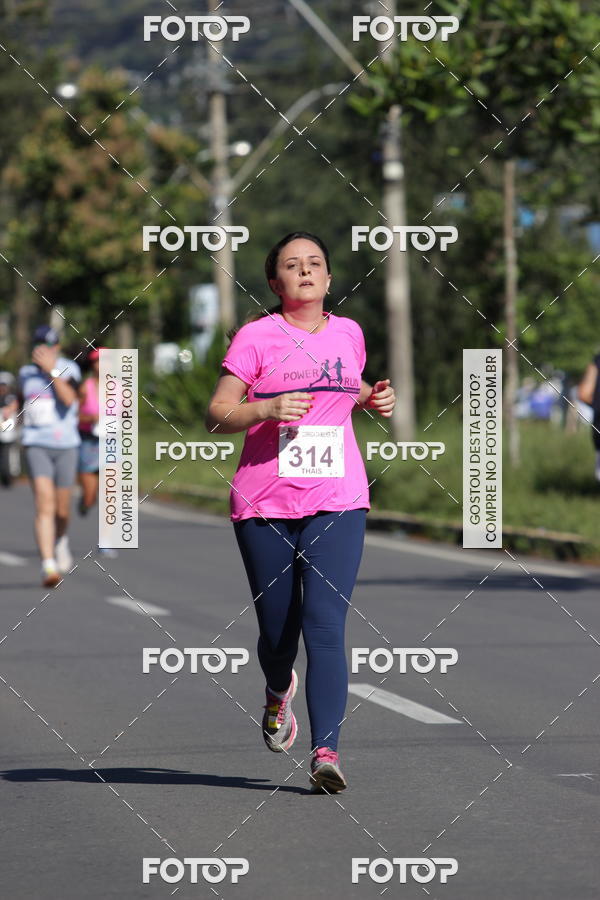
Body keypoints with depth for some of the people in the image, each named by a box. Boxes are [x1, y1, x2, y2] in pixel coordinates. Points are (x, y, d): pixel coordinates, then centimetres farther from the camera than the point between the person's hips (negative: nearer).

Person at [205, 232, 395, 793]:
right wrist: (267, 409, -23)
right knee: (276, 631, 9)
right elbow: (216, 415, -6)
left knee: (325, 626, -15)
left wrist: (374, 399, 9)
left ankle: (325, 751, -20)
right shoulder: (256, 336, -2)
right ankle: (278, 690, 45)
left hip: (337, 501, 1)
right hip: (264, 504, -1)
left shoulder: (349, 334, 10)